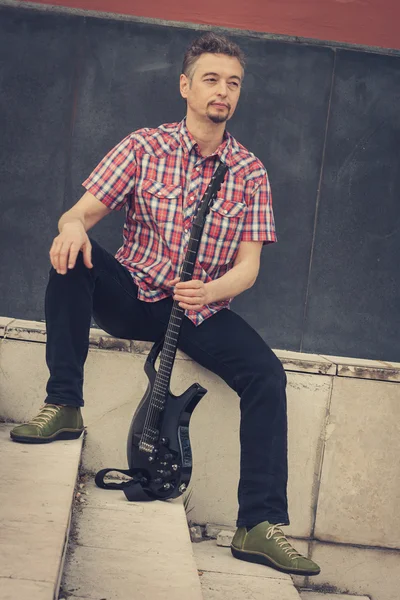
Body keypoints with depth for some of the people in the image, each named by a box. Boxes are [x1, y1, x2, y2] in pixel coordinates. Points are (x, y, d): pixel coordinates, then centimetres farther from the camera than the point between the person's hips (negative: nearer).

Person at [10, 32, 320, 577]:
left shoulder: (250, 173, 2)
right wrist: (73, 225, -32)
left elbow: (247, 267, -3)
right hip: (133, 297, 0)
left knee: (266, 374, -24)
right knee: (72, 258, -28)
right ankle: (64, 405, -21)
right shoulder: (145, 147, 0)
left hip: (202, 309, 1)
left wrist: (209, 291, -26)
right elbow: (84, 211, -5)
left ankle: (260, 525, -21)